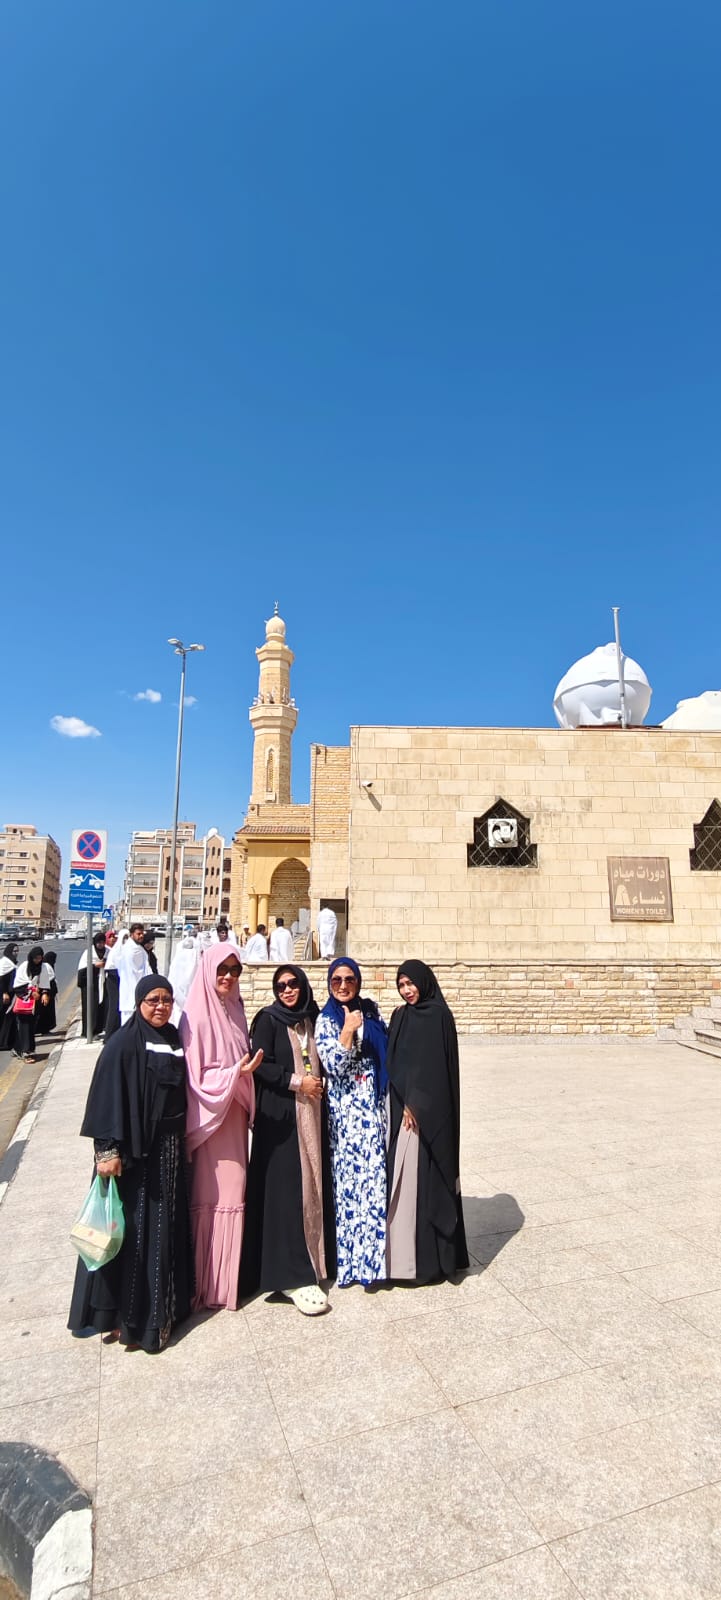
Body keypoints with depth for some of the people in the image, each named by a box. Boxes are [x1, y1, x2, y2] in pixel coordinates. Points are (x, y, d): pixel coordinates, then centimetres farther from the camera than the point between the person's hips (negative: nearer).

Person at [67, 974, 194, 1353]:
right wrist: (107, 1150, -21)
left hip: (170, 1147, 6)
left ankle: (165, 1304, 30)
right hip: (134, 1149, -6)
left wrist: (182, 1142, 13)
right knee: (133, 1229, 2)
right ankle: (130, 1317, 16)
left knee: (168, 1223, 14)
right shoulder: (123, 1044, -13)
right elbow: (106, 1097, -16)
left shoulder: (174, 1040, 6)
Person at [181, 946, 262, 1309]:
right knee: (211, 1195, 1)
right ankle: (208, 1281, 17)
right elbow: (196, 1077, -16)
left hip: (234, 1115, 7)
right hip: (209, 1117, -7)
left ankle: (229, 1275, 28)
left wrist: (247, 1070, 1)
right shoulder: (196, 1016, -16)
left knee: (233, 1190, 14)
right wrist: (236, 1074, -24)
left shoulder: (234, 1010, 6)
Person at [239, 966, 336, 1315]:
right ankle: (292, 1275, 1)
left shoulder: (311, 1019, 10)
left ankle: (312, 1258, 23)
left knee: (313, 1184, 9)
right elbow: (259, 1065, -13)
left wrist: (317, 1081, 3)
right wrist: (296, 1081, -14)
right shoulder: (268, 1019, -5)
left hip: (311, 1114, 6)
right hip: (279, 1116, -5)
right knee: (286, 1191, -5)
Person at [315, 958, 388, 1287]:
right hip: (347, 1109, -4)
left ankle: (374, 1251, 22)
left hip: (376, 1104, 4)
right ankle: (355, 1257, 15)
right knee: (351, 1175, 0)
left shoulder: (371, 1010, 5)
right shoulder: (326, 1021, -6)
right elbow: (333, 1067, -14)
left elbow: (388, 1049, 14)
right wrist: (348, 1031, -26)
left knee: (376, 1172, 7)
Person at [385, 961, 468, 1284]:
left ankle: (429, 1256, 12)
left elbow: (436, 1065, -15)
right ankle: (402, 1251, 22)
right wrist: (400, 1101, 3)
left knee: (424, 1177, -1)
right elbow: (392, 1061, 12)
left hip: (428, 1109, -7)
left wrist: (415, 1103, -17)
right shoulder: (400, 1016, 10)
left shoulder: (439, 1016, -10)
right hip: (401, 1107, 7)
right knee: (401, 1178, 10)